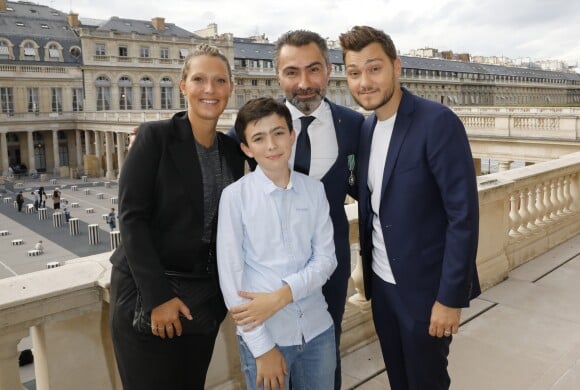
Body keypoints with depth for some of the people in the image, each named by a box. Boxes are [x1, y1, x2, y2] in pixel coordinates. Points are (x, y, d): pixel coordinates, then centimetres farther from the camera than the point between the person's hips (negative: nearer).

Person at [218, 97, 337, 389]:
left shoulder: (314, 190, -1)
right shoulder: (235, 196, -10)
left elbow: (326, 258, -2)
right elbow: (230, 275, -9)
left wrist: (281, 296, -16)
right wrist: (262, 346, -9)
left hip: (317, 328, 3)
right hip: (263, 333, -3)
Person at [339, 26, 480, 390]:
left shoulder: (438, 122, -18)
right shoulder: (366, 128, 4)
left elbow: (464, 215, -19)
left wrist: (450, 296, -18)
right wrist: (369, 269, 6)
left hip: (426, 286, -6)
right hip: (381, 281, 6)